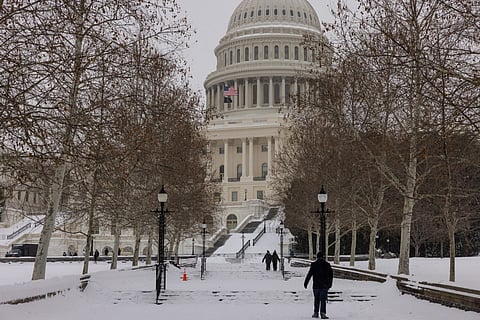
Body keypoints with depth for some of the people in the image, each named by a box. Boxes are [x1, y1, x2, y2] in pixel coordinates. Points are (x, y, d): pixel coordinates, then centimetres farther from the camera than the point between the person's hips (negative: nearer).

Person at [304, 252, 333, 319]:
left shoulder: (313, 264, -4)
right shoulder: (327, 264, 3)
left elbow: (309, 274, -8)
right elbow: (331, 275, 8)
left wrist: (305, 283, -3)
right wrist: (330, 284, 16)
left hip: (316, 285, 0)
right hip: (324, 285, 1)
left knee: (316, 299, 12)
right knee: (323, 300, 0)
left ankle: (316, 313, 15)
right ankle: (323, 313, -11)